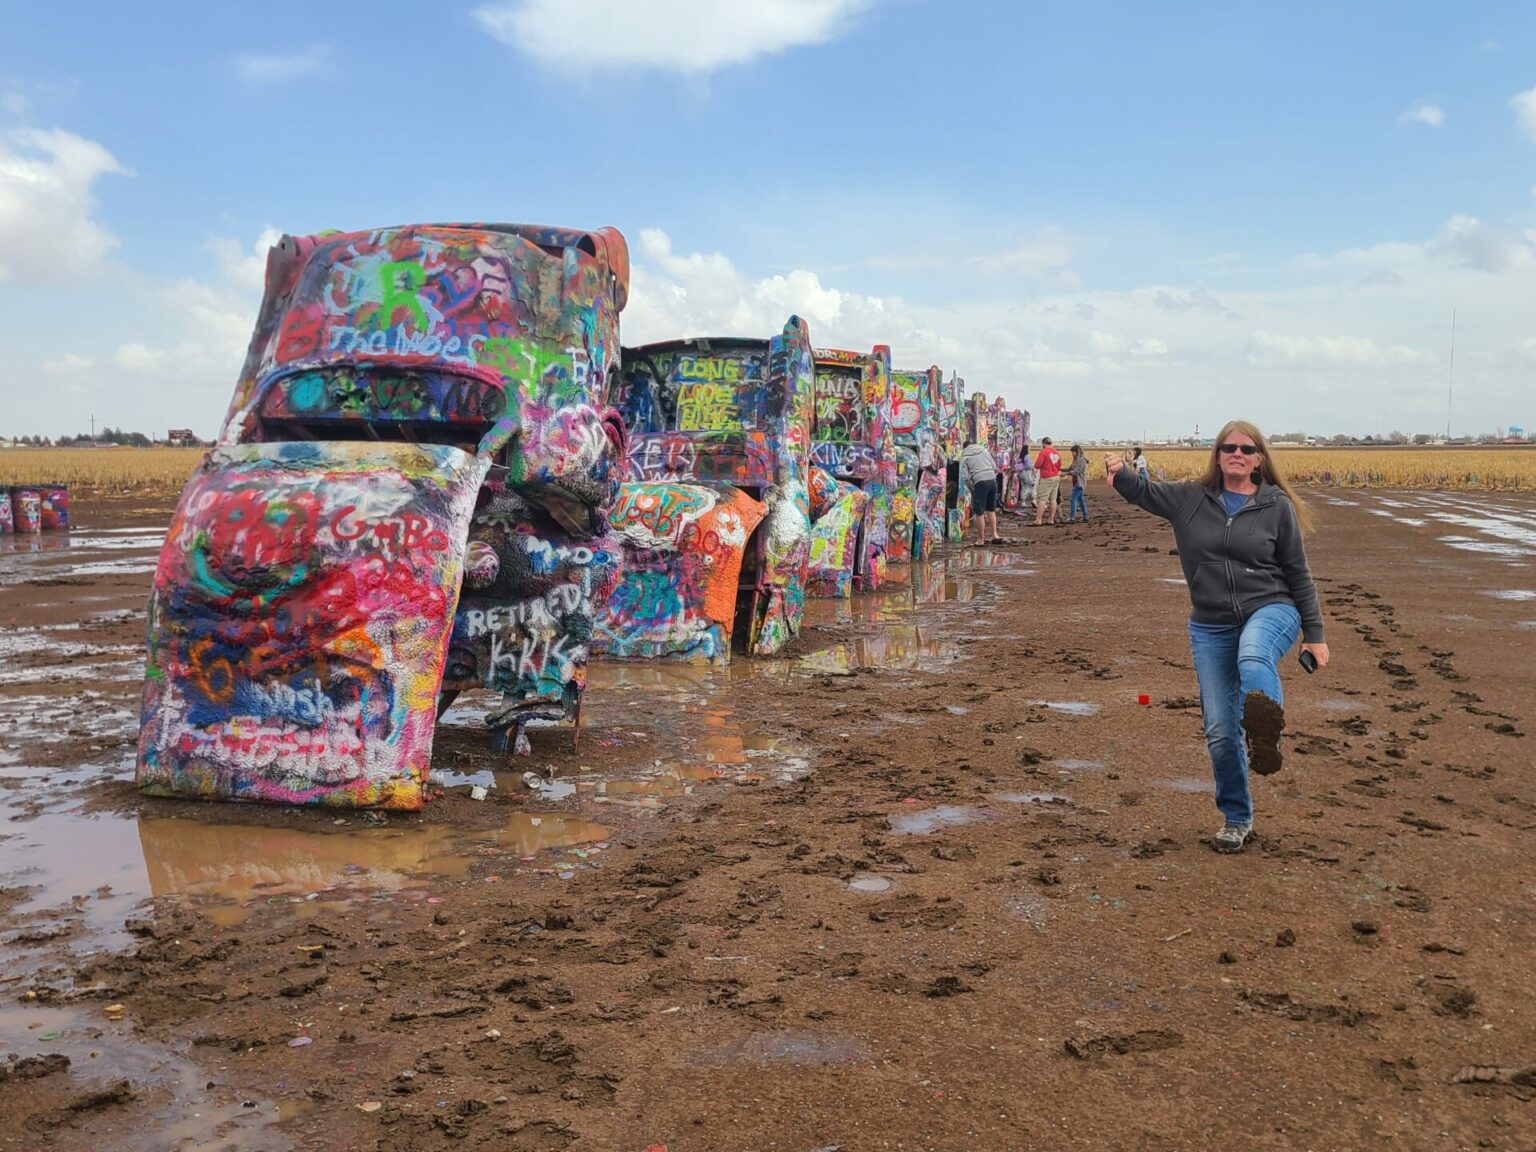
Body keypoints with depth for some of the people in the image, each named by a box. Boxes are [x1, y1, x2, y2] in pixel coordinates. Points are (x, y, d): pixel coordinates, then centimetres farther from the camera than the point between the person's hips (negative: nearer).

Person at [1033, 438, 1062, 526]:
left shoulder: (1043, 452, -11)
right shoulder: (1057, 453, 9)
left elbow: (1037, 465, -13)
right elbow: (1059, 467, 17)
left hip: (1046, 479, -7)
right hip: (1056, 478, 7)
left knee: (1042, 500, -7)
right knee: (1053, 499, 9)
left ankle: (1038, 520, -10)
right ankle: (1052, 519, 10)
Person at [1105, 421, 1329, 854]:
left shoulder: (1277, 506, 0)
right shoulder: (1190, 499, 5)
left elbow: (1298, 574, 5)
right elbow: (1144, 490, -1)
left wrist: (1314, 633, 5)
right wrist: (1120, 473, -25)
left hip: (1270, 611, -2)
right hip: (1211, 627, 2)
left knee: (1253, 658, -41)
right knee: (1219, 732, 2)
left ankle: (1264, 736, -63)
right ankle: (1236, 819, 19)